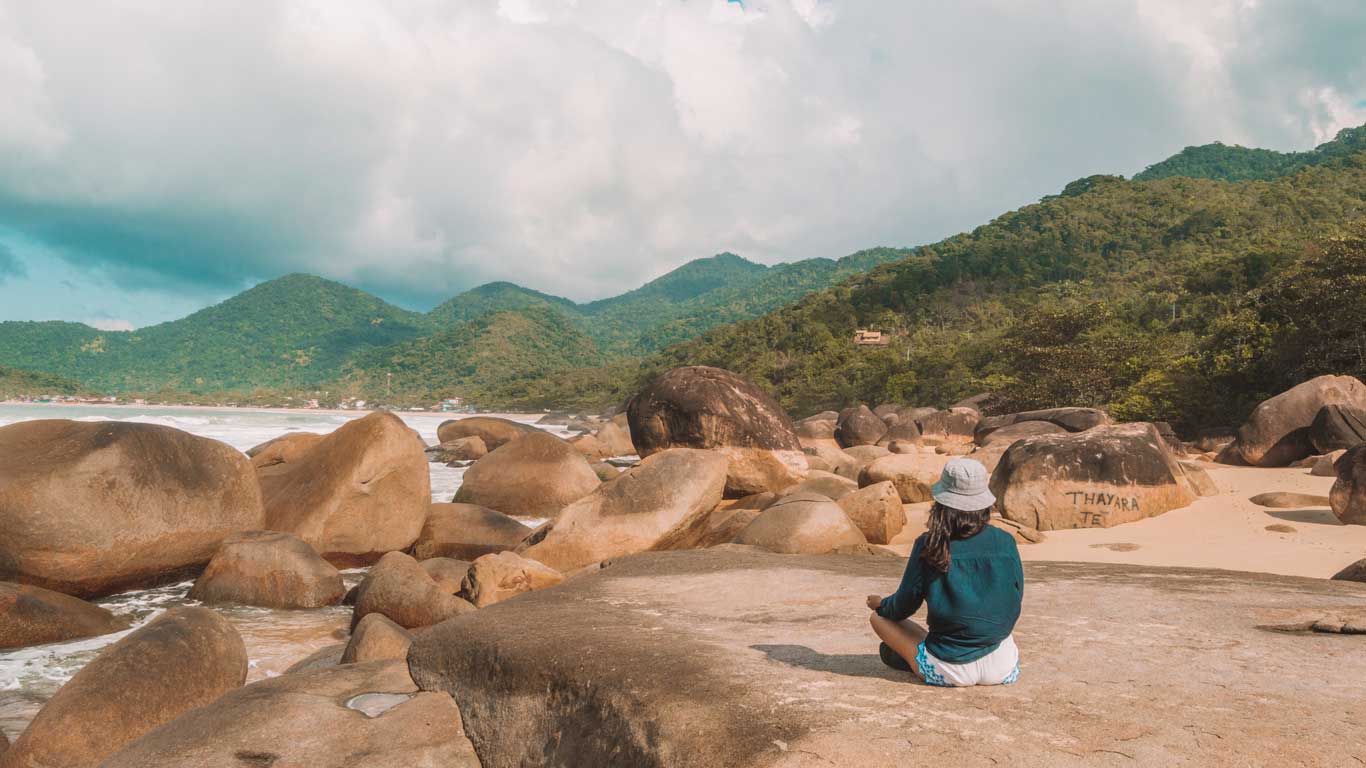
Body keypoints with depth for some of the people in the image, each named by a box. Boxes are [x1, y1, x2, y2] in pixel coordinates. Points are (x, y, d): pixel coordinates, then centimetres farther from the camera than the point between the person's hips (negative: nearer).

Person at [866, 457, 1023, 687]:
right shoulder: (1005, 542, -6)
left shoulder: (928, 546, -12)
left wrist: (879, 604, 21)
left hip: (948, 673, -4)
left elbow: (904, 606, -2)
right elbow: (1015, 600, 8)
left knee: (879, 617, 14)